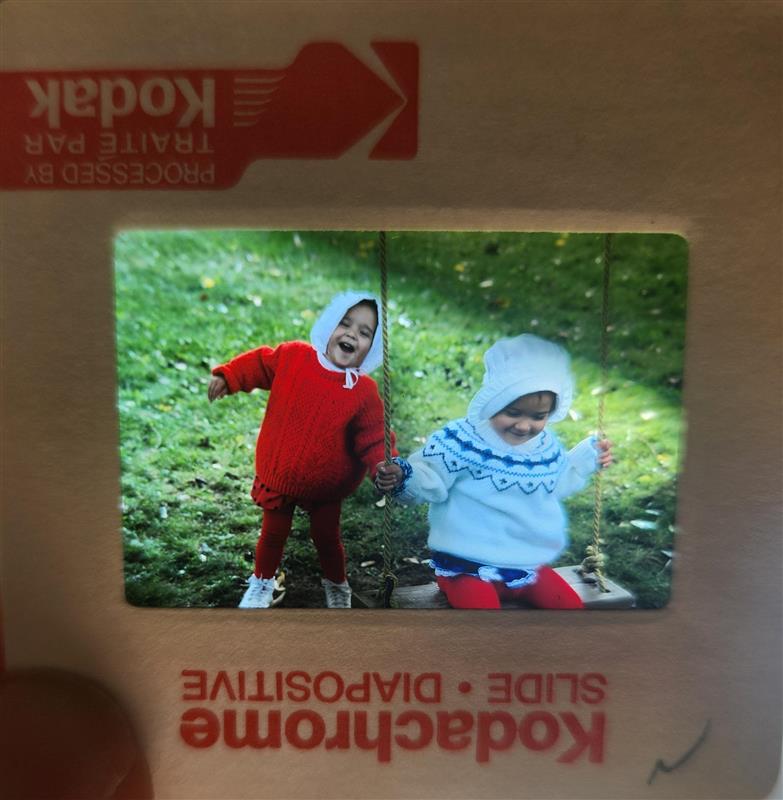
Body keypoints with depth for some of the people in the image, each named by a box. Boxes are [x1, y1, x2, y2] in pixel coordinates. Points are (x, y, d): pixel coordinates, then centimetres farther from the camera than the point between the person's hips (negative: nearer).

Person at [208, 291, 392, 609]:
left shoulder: (365, 392, -19)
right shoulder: (292, 356, -14)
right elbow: (259, 364, 5)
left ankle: (336, 585, 47)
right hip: (278, 476, 2)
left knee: (326, 537, 17)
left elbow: (372, 439, -16)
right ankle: (263, 582, 47)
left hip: (325, 485, -1)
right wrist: (227, 377, -3)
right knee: (273, 534, 19)